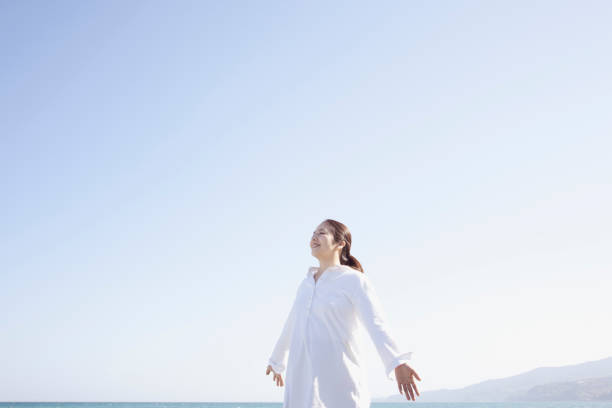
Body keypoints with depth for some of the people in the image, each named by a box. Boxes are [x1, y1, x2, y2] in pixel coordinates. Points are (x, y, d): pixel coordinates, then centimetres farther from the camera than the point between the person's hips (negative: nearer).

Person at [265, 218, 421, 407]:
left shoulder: (354, 280, -3)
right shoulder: (307, 283, 17)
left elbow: (377, 325, -18)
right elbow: (291, 326, 32)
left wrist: (398, 363, -34)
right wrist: (277, 360, 45)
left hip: (339, 383, -6)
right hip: (302, 381, 6)